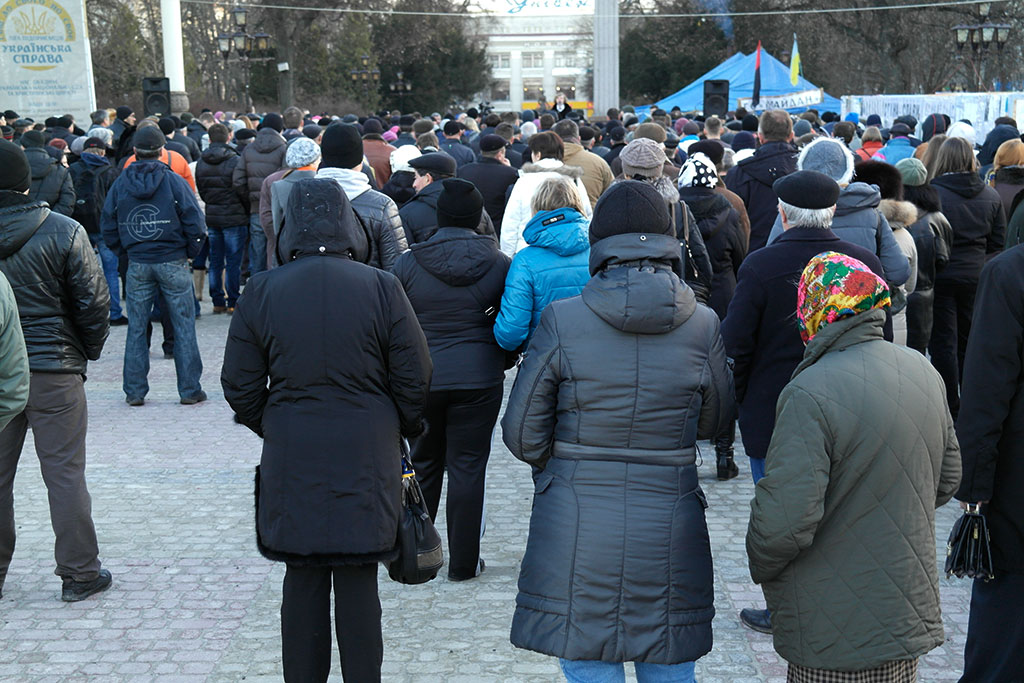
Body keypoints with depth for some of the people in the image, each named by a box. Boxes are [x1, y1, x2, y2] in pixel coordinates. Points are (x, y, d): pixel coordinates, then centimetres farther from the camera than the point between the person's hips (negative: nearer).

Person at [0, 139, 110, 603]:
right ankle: (78, 573, 10)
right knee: (65, 472, 4)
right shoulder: (64, 232, -9)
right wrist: (89, 352, 8)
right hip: (56, 369, -2)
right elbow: (94, 302, -8)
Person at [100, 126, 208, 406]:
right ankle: (190, 389, 7)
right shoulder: (174, 181, -7)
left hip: (137, 265, 3)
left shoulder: (120, 184, 2)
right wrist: (190, 252, 5)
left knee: (136, 328, 10)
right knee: (184, 326, 4)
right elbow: (195, 222, -9)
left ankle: (134, 391, 13)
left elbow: (108, 226, 6)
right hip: (173, 262, -2)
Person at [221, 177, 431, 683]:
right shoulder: (381, 287, -7)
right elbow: (415, 379, -2)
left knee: (302, 581, 12)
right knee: (358, 584, 7)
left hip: (292, 461, 1)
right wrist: (402, 430, 15)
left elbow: (240, 386, 2)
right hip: (367, 460, -1)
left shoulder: (261, 291, -4)